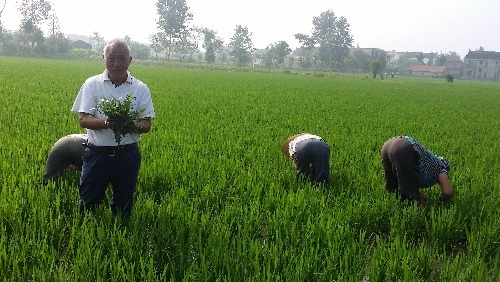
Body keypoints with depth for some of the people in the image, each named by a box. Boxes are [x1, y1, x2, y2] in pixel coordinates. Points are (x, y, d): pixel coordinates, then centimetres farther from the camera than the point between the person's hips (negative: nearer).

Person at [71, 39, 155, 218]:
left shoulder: (141, 89, 1)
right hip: (97, 154, -1)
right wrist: (106, 122, -28)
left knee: (124, 206, 13)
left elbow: (147, 125, -2)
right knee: (87, 203, 7)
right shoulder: (92, 84, -1)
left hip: (127, 155, 1)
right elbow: (83, 120, -8)